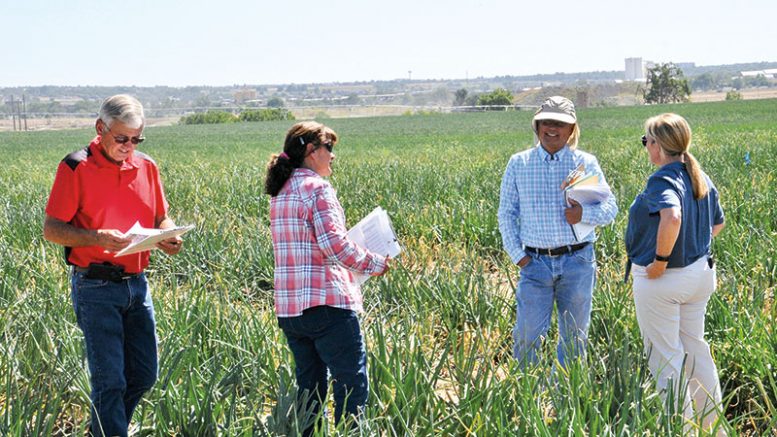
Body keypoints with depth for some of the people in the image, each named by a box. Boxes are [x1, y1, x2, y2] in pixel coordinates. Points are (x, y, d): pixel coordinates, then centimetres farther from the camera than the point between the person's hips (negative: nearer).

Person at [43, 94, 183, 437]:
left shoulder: (146, 166, 8)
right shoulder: (75, 167, -8)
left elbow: (160, 217, 18)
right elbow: (51, 229, -8)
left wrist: (168, 236, -6)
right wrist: (97, 237, -25)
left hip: (136, 284, 6)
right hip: (95, 288, -6)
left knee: (144, 375, 11)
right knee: (109, 380, -4)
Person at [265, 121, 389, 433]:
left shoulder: (280, 193, 15)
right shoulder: (317, 188, -11)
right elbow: (334, 244, -19)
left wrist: (356, 257, 19)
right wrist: (373, 263, -6)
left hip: (288, 308, 9)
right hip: (326, 305, -8)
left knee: (309, 388, 15)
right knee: (352, 385, -1)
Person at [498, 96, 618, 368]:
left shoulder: (586, 163, 5)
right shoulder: (518, 163, 6)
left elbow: (610, 209, 3)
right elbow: (506, 213, 8)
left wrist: (584, 213, -18)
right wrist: (517, 255, -1)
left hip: (577, 261, 1)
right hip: (535, 262, 0)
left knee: (574, 335, 11)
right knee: (527, 335, -4)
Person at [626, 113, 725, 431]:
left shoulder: (662, 180, -20)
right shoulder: (701, 178, 6)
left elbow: (672, 217, -39)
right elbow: (717, 224, 18)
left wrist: (660, 260, -29)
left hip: (661, 278, -8)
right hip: (700, 272, 9)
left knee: (664, 356, 5)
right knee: (695, 347, 20)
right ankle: (714, 423, 28)